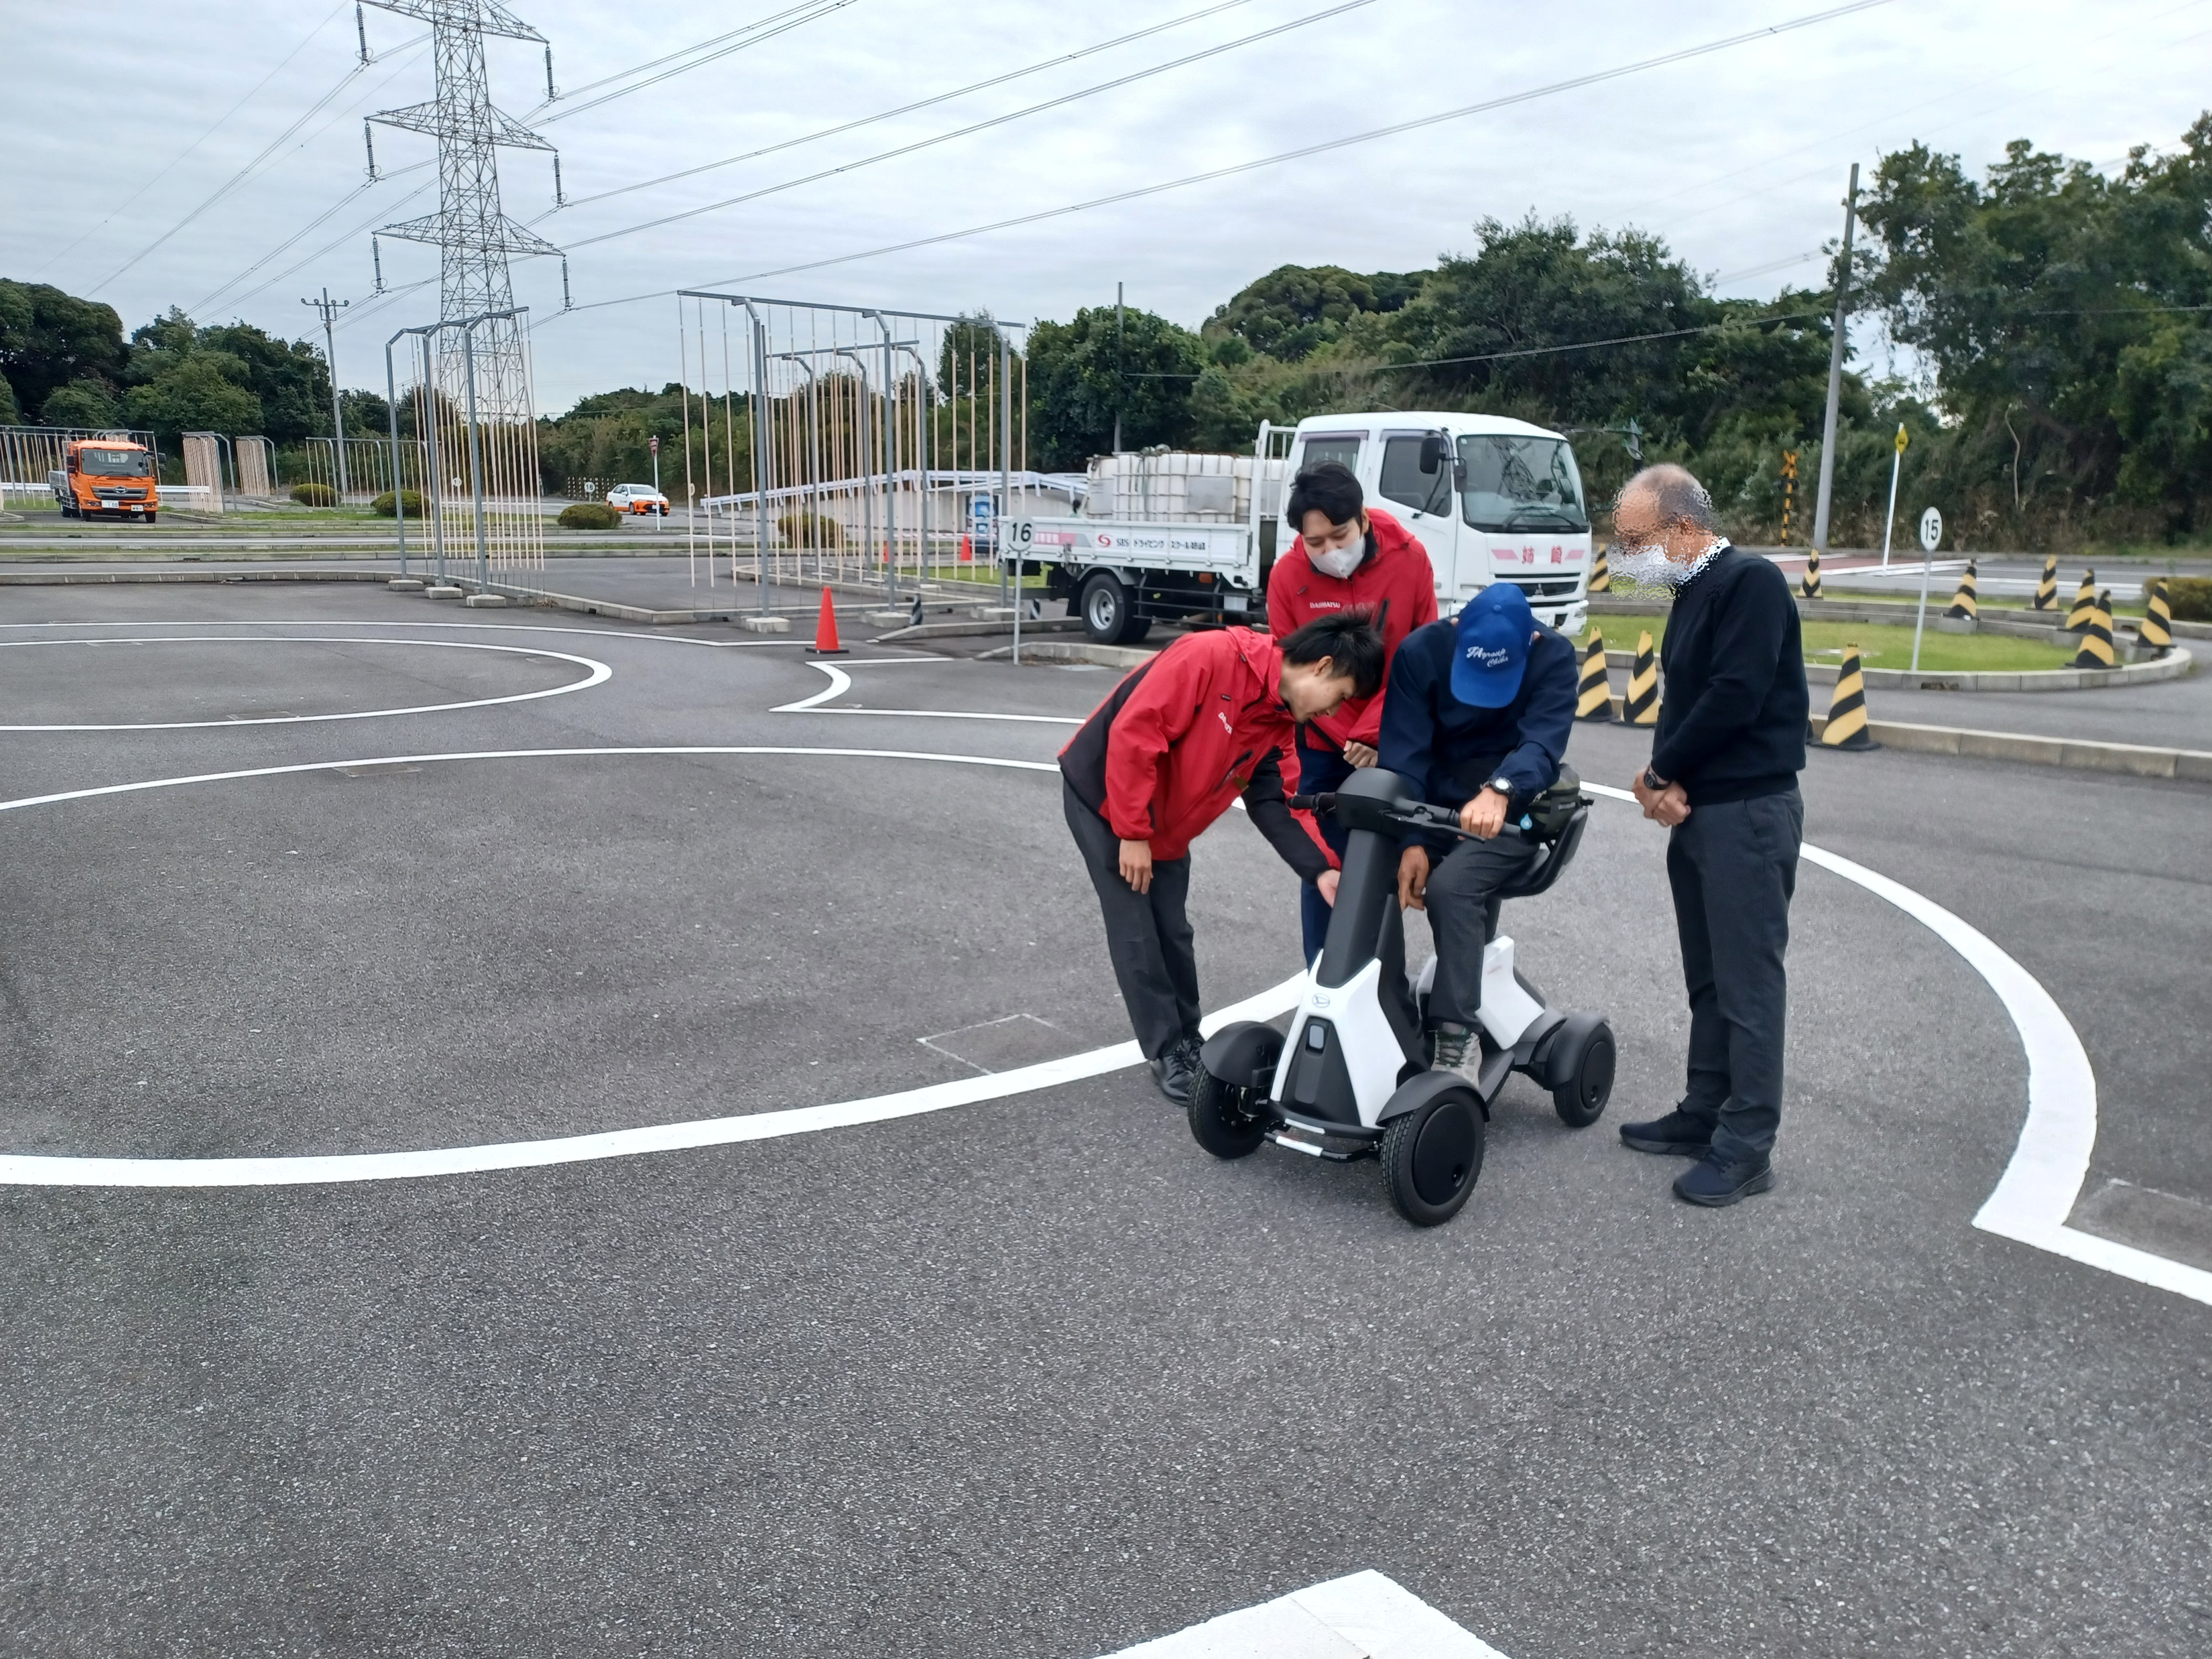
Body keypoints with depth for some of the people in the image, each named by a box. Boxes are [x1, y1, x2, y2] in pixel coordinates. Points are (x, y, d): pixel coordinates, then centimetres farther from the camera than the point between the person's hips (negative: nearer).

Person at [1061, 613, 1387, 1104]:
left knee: (1173, 933, 9)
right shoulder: (1211, 656, -29)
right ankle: (1167, 1053, 6)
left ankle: (1187, 1042, 23)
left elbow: (1269, 801, -4)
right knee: (1136, 932, -5)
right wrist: (1132, 833, -26)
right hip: (1104, 796, -7)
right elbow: (1134, 733, -30)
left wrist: (1317, 869, -17)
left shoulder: (1279, 721, -3)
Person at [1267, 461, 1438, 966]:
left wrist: (1375, 732, -14)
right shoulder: (1288, 575, -12)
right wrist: (1349, 740, -15)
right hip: (1322, 747, -1)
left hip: (1392, 741, 1)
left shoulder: (1409, 557, -11)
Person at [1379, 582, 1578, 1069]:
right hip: (1433, 805, 3)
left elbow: (1543, 741, -28)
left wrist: (1499, 791, -50)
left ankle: (1454, 1038, -25)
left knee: (1450, 886, -30)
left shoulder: (1553, 657, -14)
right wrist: (1411, 841, -26)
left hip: (1512, 811, -3)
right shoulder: (1421, 652, -11)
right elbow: (1404, 752, -15)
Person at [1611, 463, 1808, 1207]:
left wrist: (1661, 774, -10)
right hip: (1699, 811, 9)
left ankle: (1747, 1148, 3)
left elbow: (1735, 698, -22)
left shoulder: (1751, 583, -14)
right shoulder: (1692, 594, 15)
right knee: (1708, 978, 16)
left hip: (1749, 811, -9)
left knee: (1747, 984, -4)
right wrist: (1666, 781, -5)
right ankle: (1705, 1115, 26)